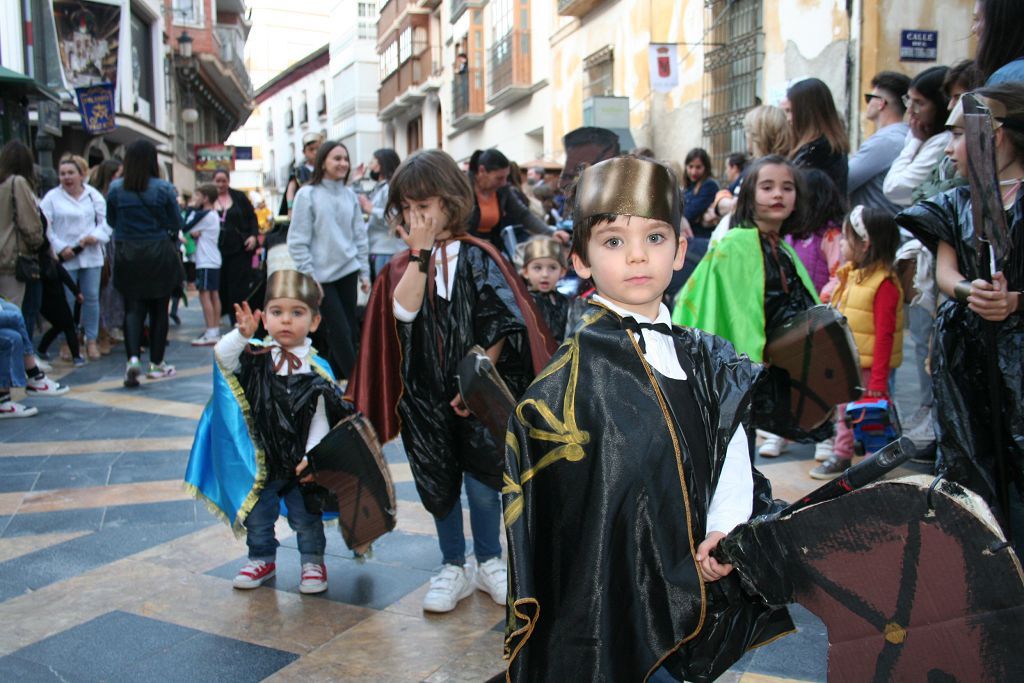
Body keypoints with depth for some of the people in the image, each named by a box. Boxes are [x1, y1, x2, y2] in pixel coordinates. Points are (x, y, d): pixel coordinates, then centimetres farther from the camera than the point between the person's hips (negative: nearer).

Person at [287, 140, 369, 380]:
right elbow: (298, 241, -7)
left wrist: (364, 272, 9)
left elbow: (360, 235, 13)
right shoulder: (308, 194, -6)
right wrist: (309, 277, -11)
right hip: (322, 276, -5)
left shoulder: (350, 195, 9)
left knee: (349, 330, 6)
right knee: (340, 332, -6)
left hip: (347, 272, 5)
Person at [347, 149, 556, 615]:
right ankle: (453, 568, 29)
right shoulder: (401, 266, 1)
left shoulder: (477, 256, -6)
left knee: (481, 481, 6)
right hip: (425, 393, 2)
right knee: (438, 484, 11)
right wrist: (420, 252, -19)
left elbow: (500, 324, -8)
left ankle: (489, 562, 28)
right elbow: (405, 311, -19)